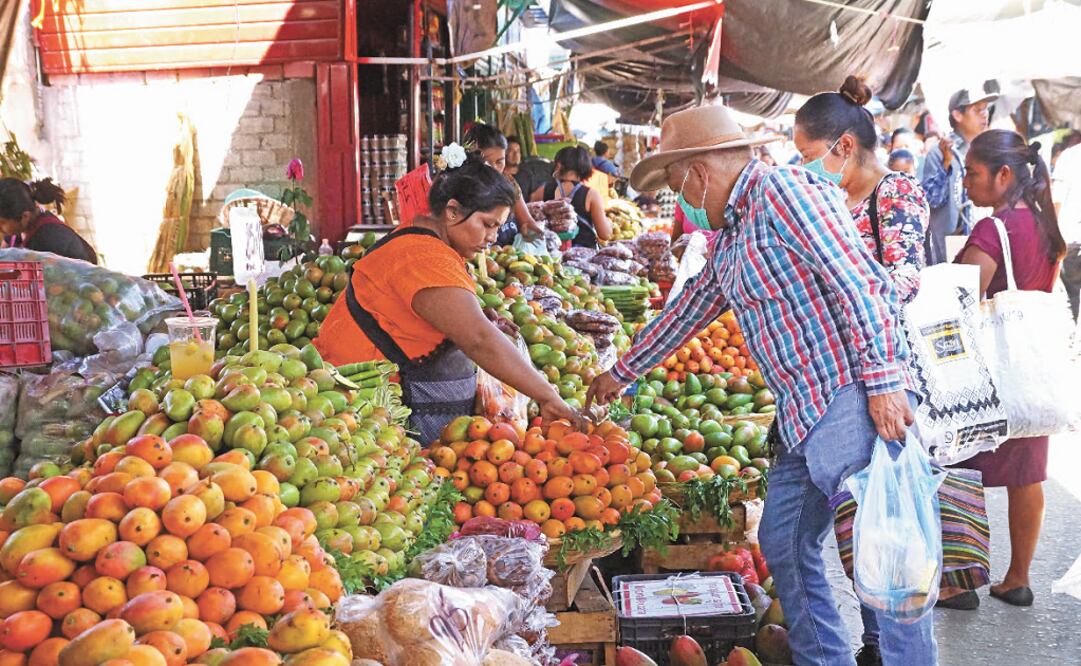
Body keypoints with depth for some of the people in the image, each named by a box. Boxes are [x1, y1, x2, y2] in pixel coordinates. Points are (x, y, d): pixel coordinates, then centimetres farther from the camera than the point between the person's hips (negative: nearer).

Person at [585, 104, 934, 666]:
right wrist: (620, 373, 40)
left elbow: (857, 279, -16)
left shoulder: (780, 190, -9)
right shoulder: (730, 235, 21)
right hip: (804, 413, 10)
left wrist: (883, 378, -21)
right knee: (783, 543, 13)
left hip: (850, 398, -10)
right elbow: (687, 310, 32)